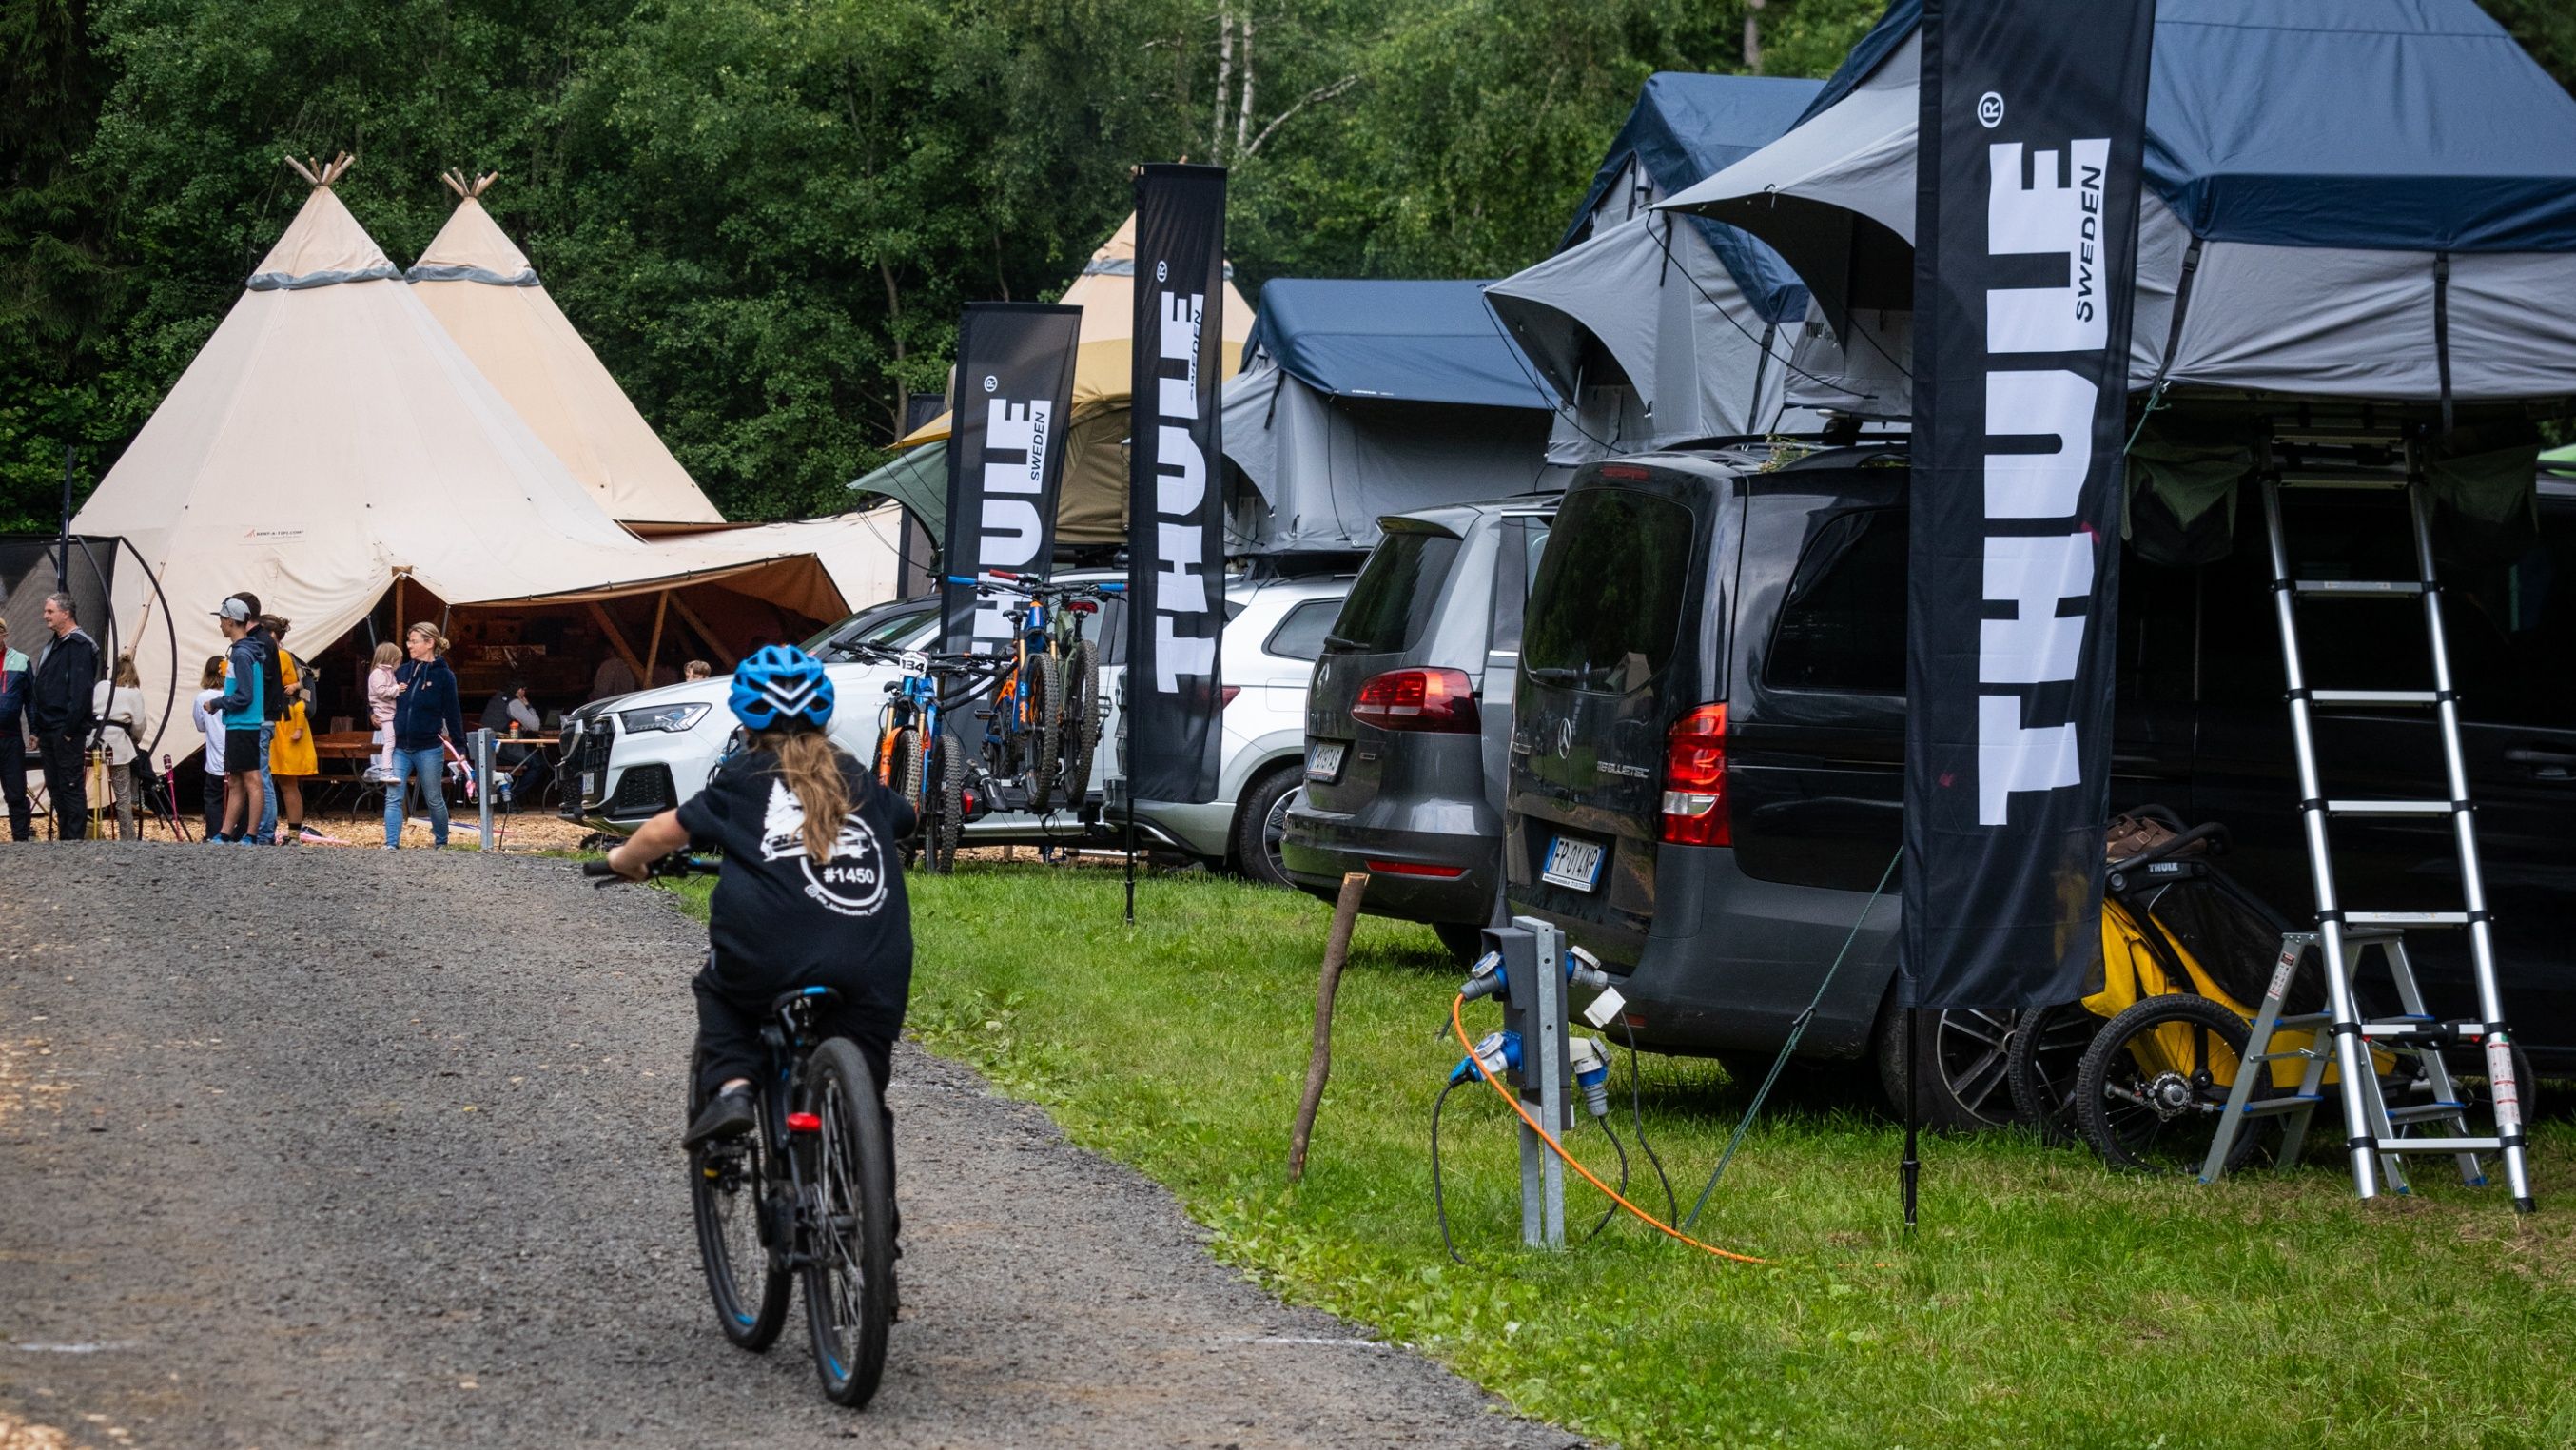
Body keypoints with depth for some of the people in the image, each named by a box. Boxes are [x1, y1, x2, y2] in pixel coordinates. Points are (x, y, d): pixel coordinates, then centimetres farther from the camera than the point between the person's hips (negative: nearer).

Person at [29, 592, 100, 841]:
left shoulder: (79, 645, -11)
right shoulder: (52, 646, 18)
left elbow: (80, 690, -19)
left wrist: (70, 729, -21)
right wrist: (37, 729, 14)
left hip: (67, 732, -10)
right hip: (49, 731, 10)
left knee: (70, 786, -6)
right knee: (55, 786, 12)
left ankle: (74, 838, -4)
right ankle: (64, 836, 19)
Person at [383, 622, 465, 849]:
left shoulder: (444, 676, -6)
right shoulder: (402, 672, 7)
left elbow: (452, 713, -5)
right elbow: (389, 702, 21)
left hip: (429, 749, -4)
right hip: (400, 747, 4)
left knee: (434, 800, 9)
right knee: (393, 798, -6)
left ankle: (441, 842, 27)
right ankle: (391, 844, -9)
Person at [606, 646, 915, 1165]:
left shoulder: (745, 778, 13)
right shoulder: (856, 778, 22)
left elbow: (664, 832, 13)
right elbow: (904, 818, 43)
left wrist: (624, 858, 34)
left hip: (770, 963, -2)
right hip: (872, 979, 2)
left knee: (719, 991, 31)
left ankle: (729, 1087, 8)